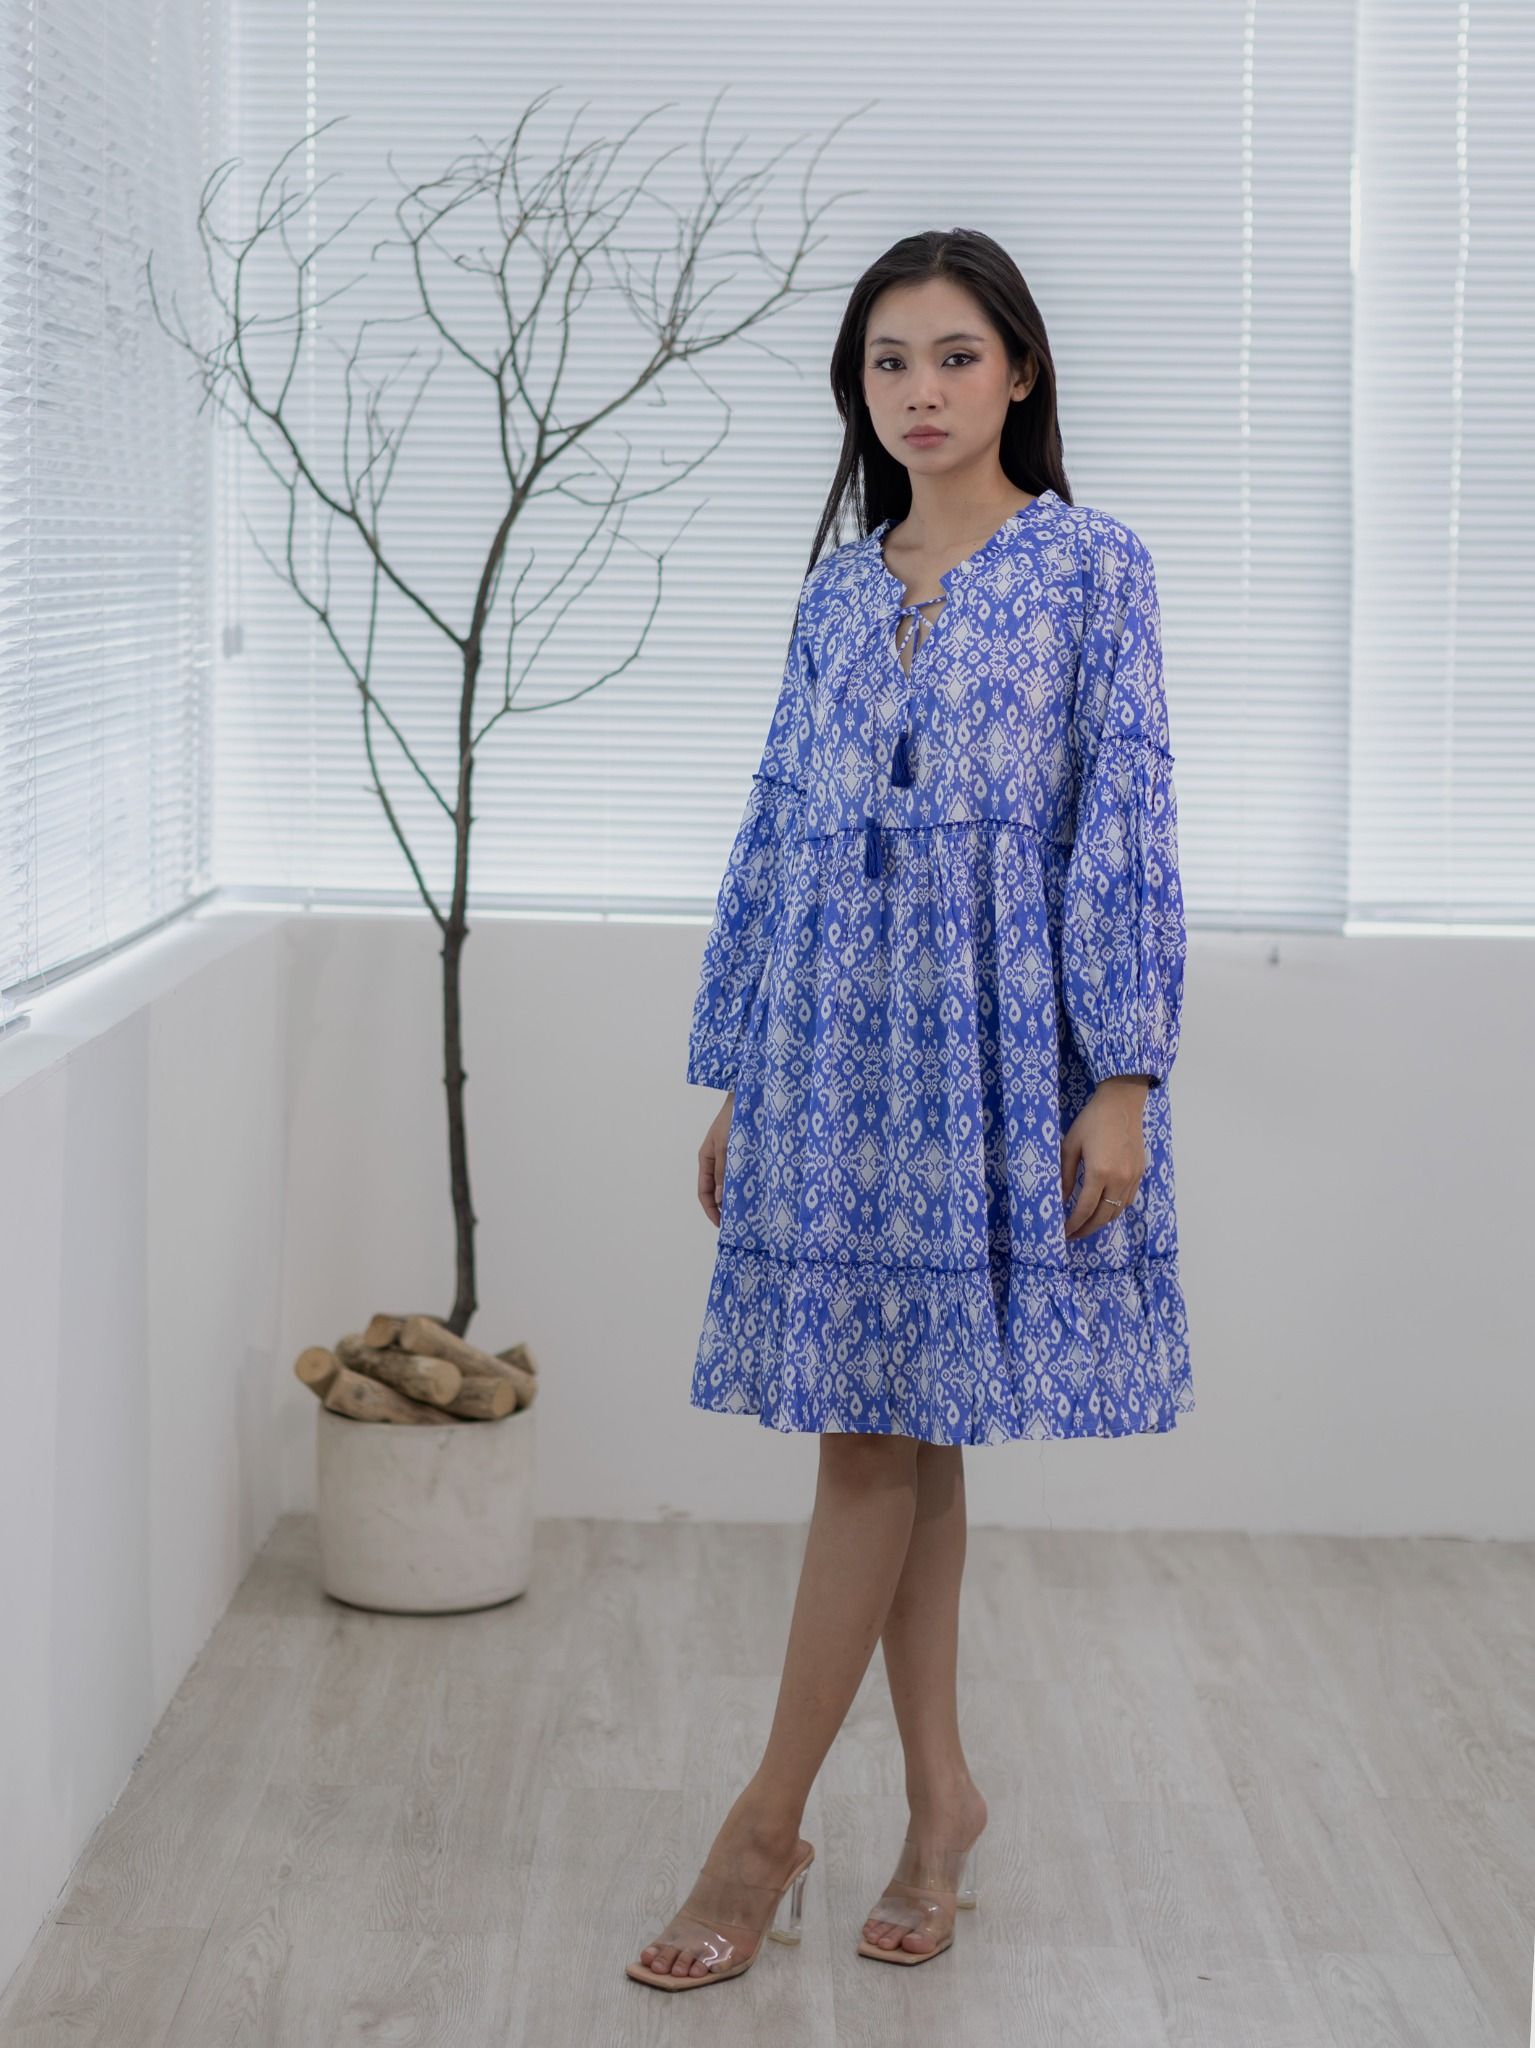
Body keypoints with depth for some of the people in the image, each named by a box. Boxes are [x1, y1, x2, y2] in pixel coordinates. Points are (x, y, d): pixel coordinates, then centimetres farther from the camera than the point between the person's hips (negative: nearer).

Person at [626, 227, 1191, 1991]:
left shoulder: (1092, 568, -2)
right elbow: (776, 832, 14)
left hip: (989, 1041, -5)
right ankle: (938, 1795, 19)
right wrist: (732, 1079, 12)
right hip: (833, 1045, 5)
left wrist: (1122, 1078, -14)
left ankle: (767, 1827, 1)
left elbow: (1126, 825, -7)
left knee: (884, 1429, -4)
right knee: (895, 1429, 8)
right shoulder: (838, 591, 13)